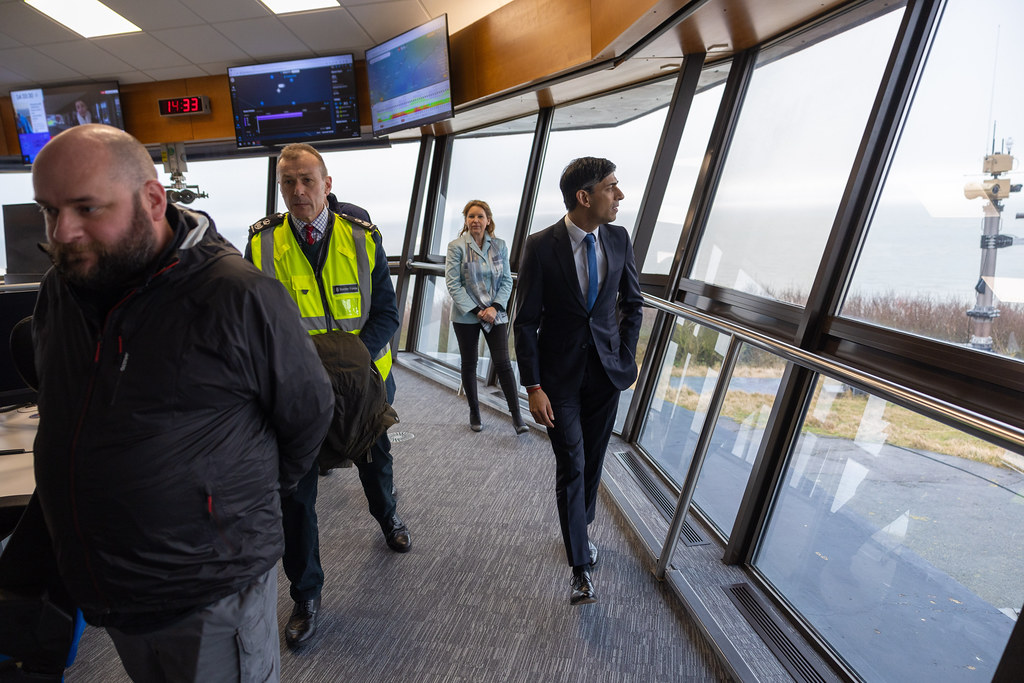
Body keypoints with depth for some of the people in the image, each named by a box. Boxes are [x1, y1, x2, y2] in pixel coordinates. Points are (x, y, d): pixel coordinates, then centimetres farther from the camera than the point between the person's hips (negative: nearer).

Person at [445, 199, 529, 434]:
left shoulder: (499, 246, 4)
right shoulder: (456, 246, -4)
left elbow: (507, 280, 5)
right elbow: (452, 283, -9)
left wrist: (495, 307, -10)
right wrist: (476, 310, -13)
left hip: (495, 314, 1)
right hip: (466, 316, -1)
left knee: (503, 362, -4)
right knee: (469, 364, 9)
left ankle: (517, 415, 2)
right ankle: (474, 412, 25)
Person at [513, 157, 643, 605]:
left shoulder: (618, 239, -2)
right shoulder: (542, 246, -14)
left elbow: (633, 302, 12)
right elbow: (525, 322, -11)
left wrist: (626, 355, 4)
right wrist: (533, 387, -14)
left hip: (607, 369, 4)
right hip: (560, 374, -4)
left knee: (593, 462, 16)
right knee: (571, 467, 0)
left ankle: (581, 530, 41)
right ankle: (580, 566, 14)